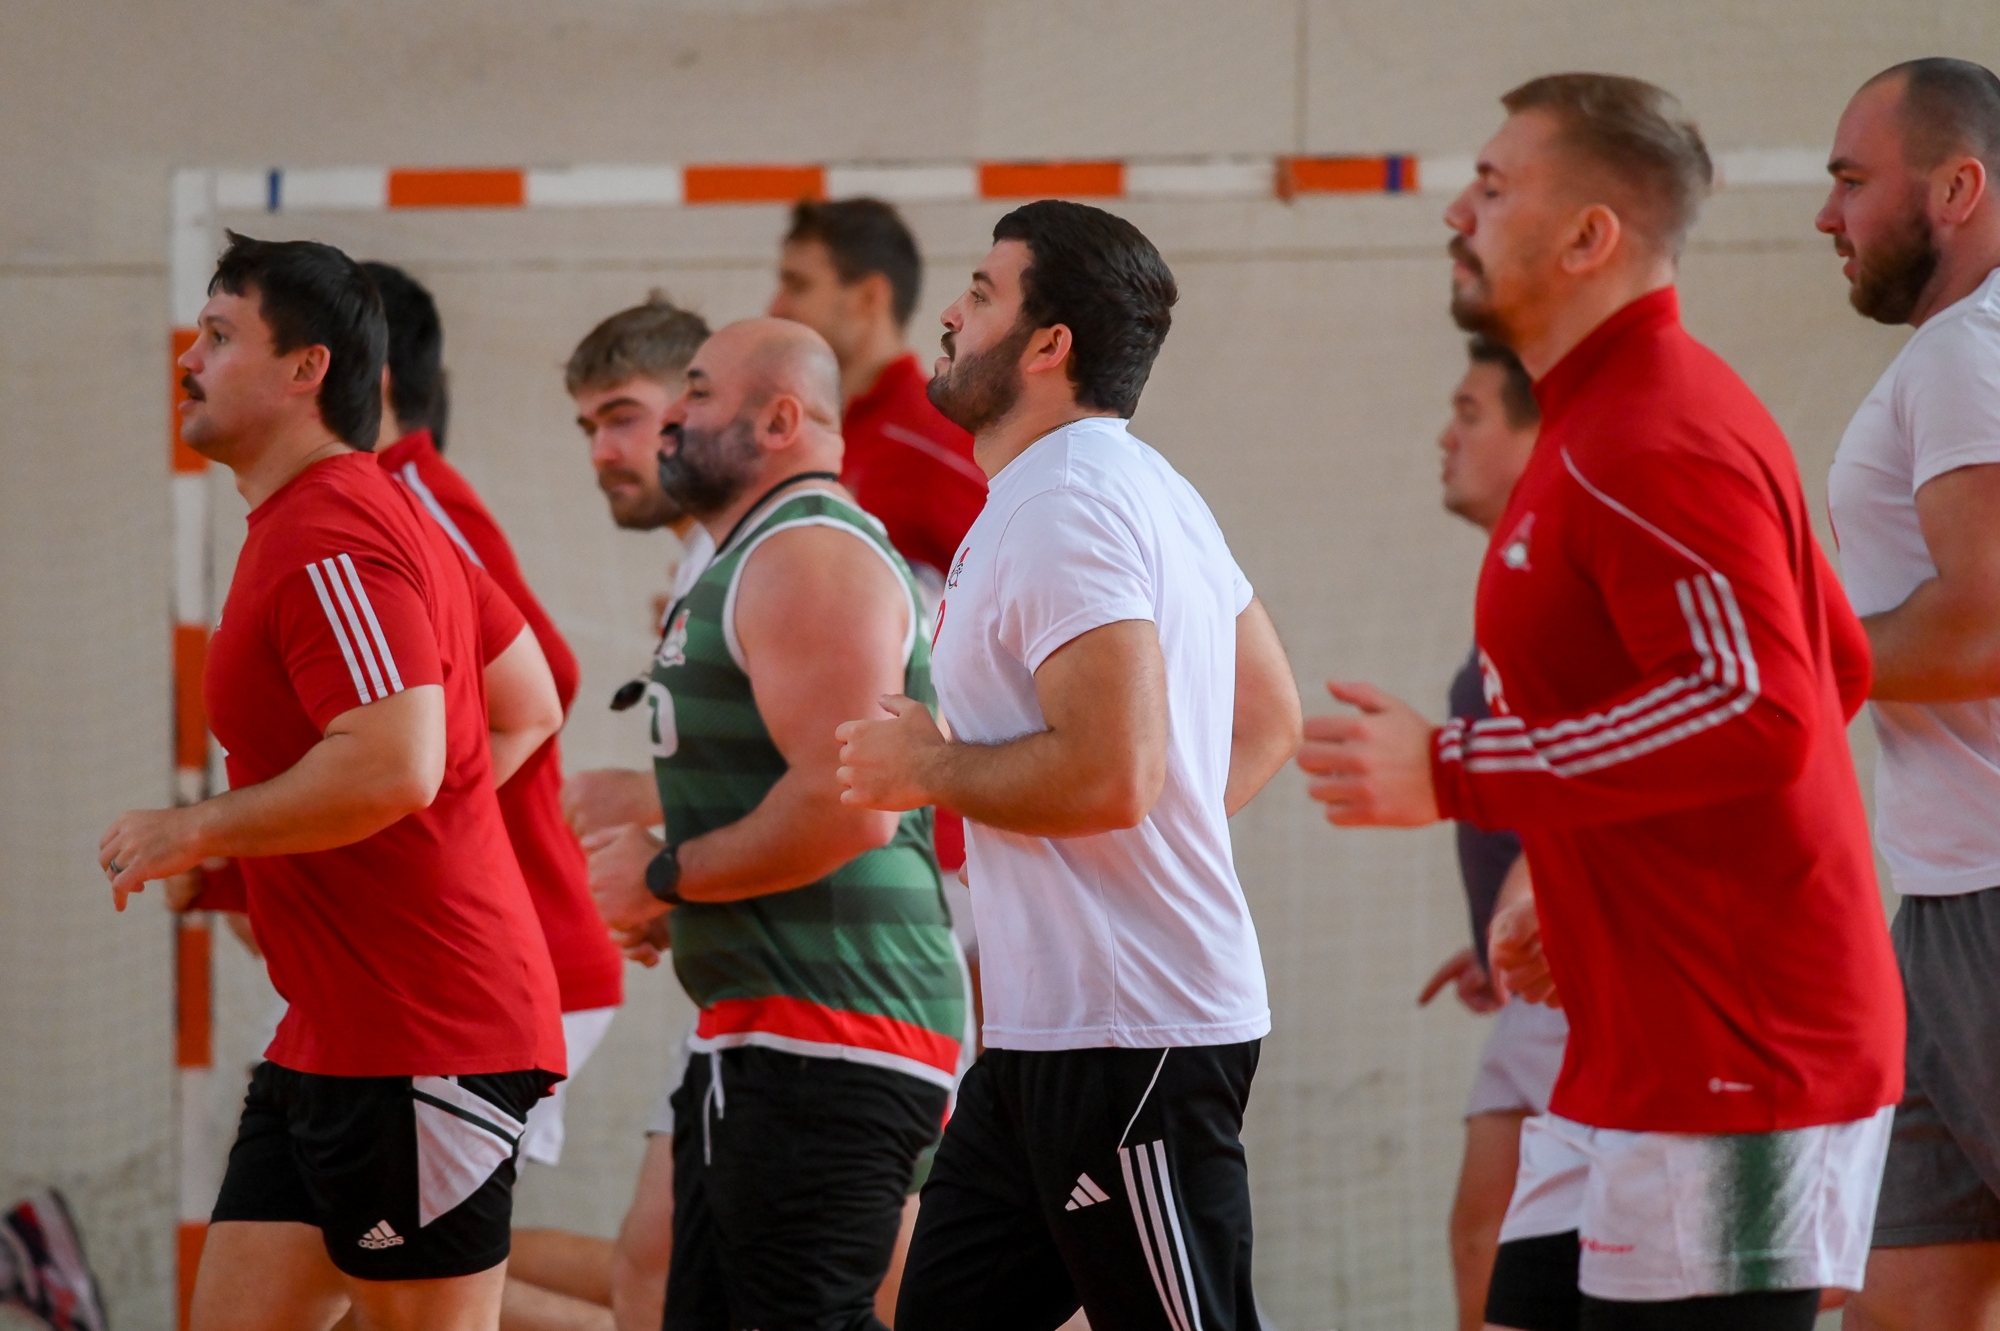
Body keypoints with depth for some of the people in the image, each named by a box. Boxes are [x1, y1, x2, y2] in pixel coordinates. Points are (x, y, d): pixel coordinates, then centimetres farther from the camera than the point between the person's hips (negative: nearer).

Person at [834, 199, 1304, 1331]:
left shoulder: (1064, 507, -17)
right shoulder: (1152, 492, 17)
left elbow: (1109, 772, -27)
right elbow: (1271, 717, 25)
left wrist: (931, 769, -12)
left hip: (1128, 1044, -11)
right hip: (1043, 1030, 11)